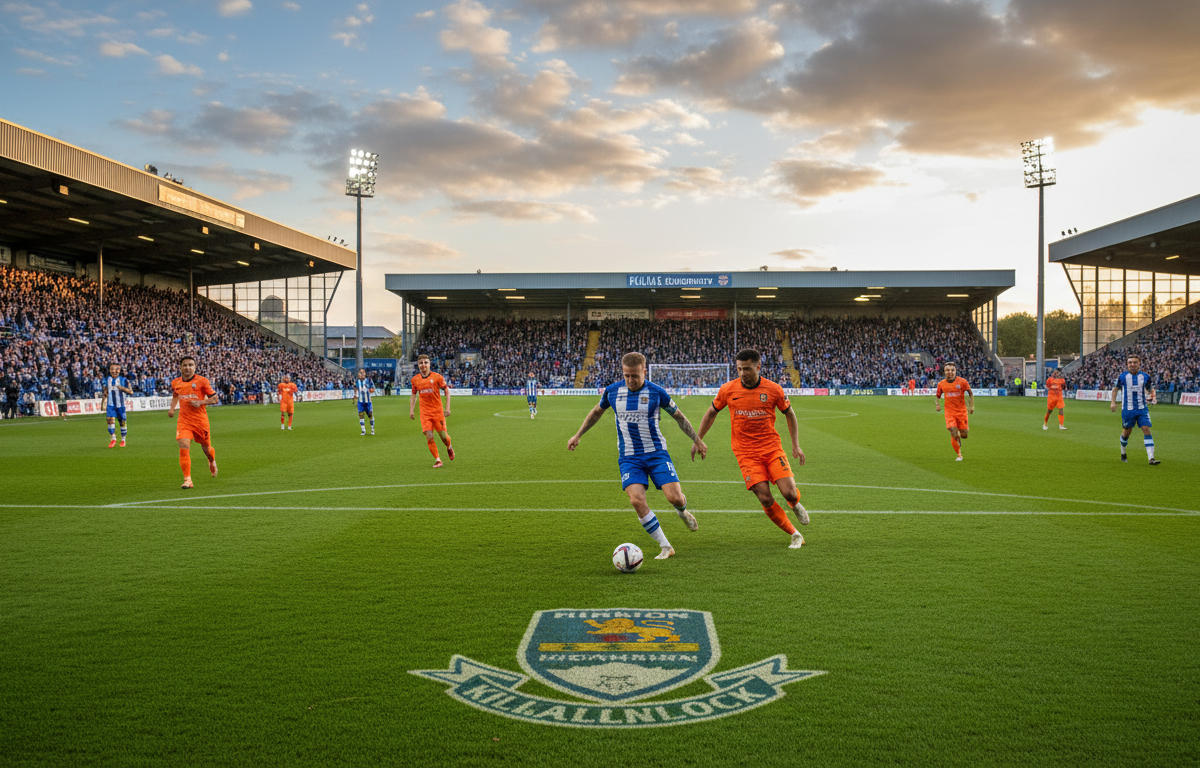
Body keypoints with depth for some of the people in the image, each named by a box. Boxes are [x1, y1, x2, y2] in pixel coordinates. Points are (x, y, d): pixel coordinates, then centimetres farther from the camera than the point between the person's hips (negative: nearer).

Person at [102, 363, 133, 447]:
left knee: (122, 422, 3)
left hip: (120, 404, -1)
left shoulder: (123, 380, -1)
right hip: (110, 404, 1)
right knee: (110, 419, -16)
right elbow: (104, 394, 17)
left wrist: (122, 388, -19)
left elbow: (131, 392, -5)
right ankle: (113, 439, -5)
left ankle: (123, 440, 19)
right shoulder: (106, 380, 7)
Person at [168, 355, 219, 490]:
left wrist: (200, 402, -18)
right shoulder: (175, 383, 5)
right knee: (184, 447, -17)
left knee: (206, 447, 13)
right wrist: (172, 408, 11)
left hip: (200, 420, -2)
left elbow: (215, 399, -3)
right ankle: (187, 479, -13)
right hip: (184, 421, 2)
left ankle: (212, 461, 50)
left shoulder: (202, 381, -7)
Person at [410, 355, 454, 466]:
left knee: (443, 436, 2)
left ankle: (449, 447, 37)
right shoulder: (415, 379, 3)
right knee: (429, 437, -9)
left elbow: (447, 391, 0)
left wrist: (447, 408, -7)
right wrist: (411, 410, 7)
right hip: (425, 413, 2)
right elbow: (413, 395, 16)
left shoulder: (437, 377, -7)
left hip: (438, 411, -2)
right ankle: (437, 460, 5)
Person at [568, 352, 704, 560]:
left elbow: (678, 416, 9)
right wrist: (577, 435, 20)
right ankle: (665, 547, -6)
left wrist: (697, 440, 13)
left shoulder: (656, 392, -6)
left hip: (656, 453, -1)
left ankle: (682, 511, 29)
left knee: (675, 498, -14)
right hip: (629, 458, 1)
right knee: (637, 500, -20)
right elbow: (597, 412, 19)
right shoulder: (612, 391, -1)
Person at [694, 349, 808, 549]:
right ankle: (794, 535, 7)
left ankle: (795, 504, 27)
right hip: (746, 453, 0)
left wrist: (796, 446, 8)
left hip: (773, 448, 0)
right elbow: (711, 413, 13)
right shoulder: (728, 389, -4)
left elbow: (789, 414, 11)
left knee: (789, 493, -13)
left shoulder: (774, 389, -5)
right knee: (765, 499, -13)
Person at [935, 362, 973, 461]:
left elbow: (970, 394, 3)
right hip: (949, 412, 0)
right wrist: (937, 404, -7)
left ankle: (959, 435, 41)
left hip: (962, 411, 0)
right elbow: (937, 396, 13)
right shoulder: (941, 384, -1)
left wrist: (972, 406, -7)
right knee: (953, 434, -13)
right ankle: (959, 454, 8)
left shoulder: (962, 381, -8)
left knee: (964, 435, 2)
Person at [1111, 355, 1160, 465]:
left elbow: (1151, 389, 14)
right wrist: (1113, 402, 6)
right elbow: (1115, 389, 14)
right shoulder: (1122, 377, -1)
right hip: (1128, 410, -1)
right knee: (1126, 431, 10)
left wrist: (1153, 397, -7)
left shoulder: (1145, 377, 2)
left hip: (1142, 409, 1)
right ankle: (1123, 452, 38)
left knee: (1146, 429, -12)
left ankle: (1151, 458, -16)